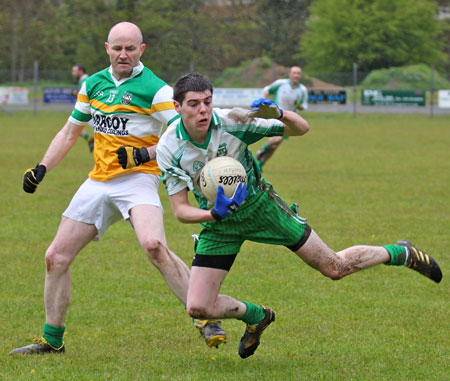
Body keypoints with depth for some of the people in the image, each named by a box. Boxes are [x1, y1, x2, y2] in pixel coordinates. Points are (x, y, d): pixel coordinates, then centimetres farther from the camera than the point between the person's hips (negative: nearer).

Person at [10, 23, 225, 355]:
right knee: (56, 257, 3)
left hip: (138, 180, -6)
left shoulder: (155, 89, -8)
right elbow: (70, 132, 23)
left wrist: (144, 155, -23)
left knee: (154, 246, -31)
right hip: (98, 183, 6)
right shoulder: (93, 84, 12)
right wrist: (42, 169, 13)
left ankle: (208, 322, -25)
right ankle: (52, 340, 18)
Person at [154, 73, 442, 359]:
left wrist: (279, 114, -37)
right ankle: (256, 316, 23)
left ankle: (402, 253, 27)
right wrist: (214, 214, -34)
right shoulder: (168, 149, -18)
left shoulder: (232, 121, -22)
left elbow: (301, 128, -14)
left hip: (258, 204, -2)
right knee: (198, 308, -8)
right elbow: (180, 209, -14)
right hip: (219, 223, 2)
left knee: (335, 267, 0)